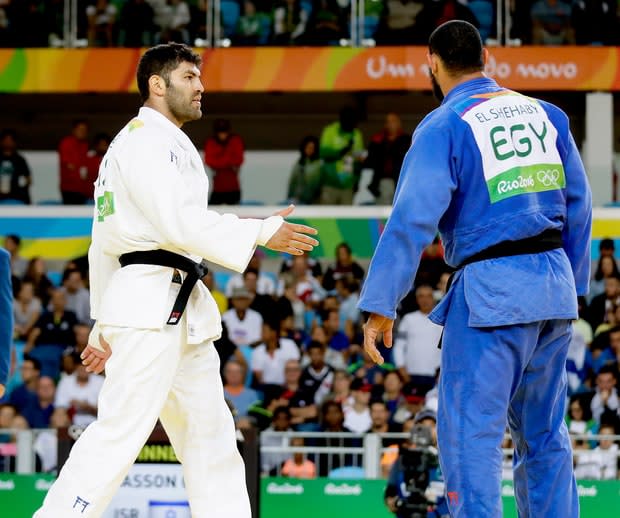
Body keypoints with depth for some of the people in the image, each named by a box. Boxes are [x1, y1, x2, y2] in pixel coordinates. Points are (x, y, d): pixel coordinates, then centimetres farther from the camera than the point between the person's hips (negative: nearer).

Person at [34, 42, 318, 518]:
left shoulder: (161, 142, 23)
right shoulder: (148, 138, -9)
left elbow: (105, 245, 23)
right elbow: (180, 221, -21)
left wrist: (103, 325, 24)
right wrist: (263, 233, -18)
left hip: (180, 311, 11)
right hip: (151, 303, -11)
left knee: (209, 433, 11)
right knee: (121, 430, -14)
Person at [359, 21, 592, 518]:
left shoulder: (444, 126, -6)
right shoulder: (546, 114, 11)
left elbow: (413, 219, -12)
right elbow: (578, 205, 14)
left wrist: (380, 306, -11)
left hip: (492, 292, -6)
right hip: (554, 286, 6)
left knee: (469, 433, -4)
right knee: (543, 433, 15)